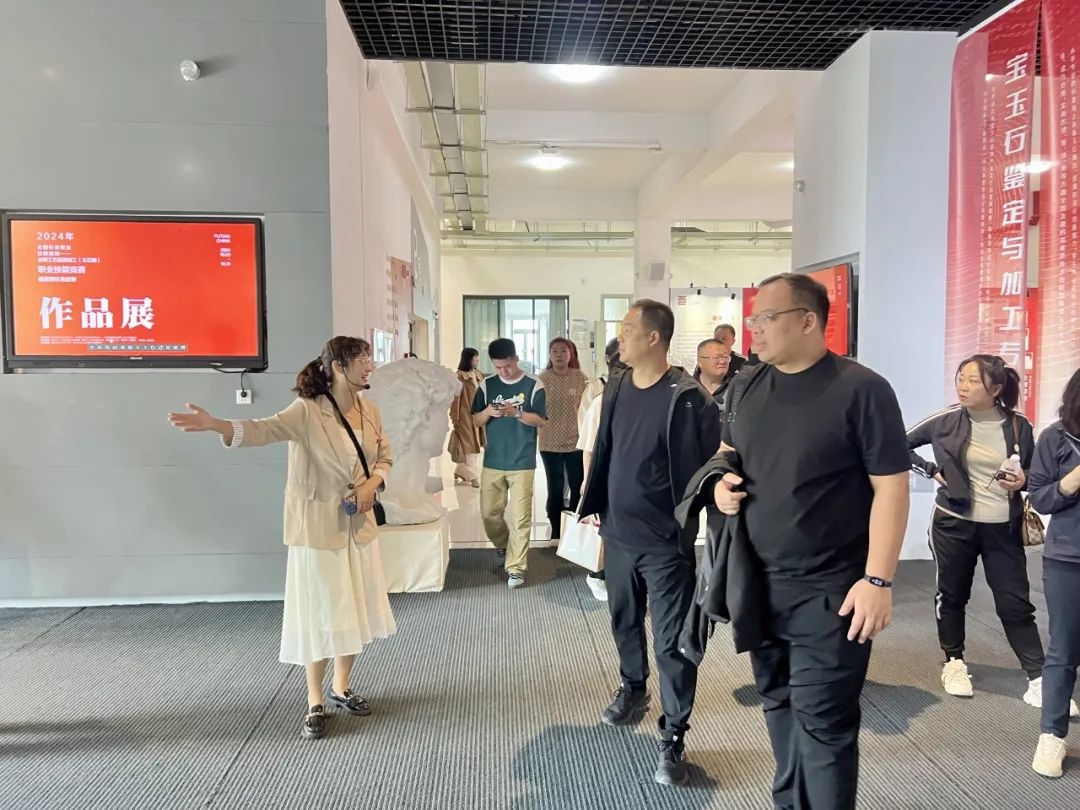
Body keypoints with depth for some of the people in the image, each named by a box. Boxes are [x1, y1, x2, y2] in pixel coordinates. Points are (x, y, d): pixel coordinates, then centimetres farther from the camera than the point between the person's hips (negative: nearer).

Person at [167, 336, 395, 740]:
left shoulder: (370, 411, 3)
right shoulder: (308, 410, -17)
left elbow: (385, 458, 12)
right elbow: (266, 429, -33)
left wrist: (372, 484, -8)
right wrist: (215, 425, -50)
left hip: (359, 523, 6)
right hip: (319, 526, -6)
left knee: (354, 610, 15)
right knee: (319, 613, 4)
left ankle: (341, 688, 36)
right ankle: (315, 704, 22)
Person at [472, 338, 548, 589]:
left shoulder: (534, 385, -4)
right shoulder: (486, 385, 5)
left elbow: (541, 421, -6)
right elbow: (475, 421, 5)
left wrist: (516, 412, -22)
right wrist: (488, 412, -16)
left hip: (522, 462, -3)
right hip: (492, 461, 3)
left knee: (521, 517, -2)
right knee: (489, 513, 10)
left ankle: (516, 568, 7)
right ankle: (504, 547, 37)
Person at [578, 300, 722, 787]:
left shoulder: (687, 398, -15)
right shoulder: (616, 388, 4)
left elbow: (710, 464, -12)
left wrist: (696, 521, -12)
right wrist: (593, 505, 13)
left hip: (666, 540, -6)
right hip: (618, 532, 7)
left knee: (671, 641, 2)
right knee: (624, 620, 22)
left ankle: (673, 738, 17)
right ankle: (632, 689, 47)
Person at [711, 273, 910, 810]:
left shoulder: (860, 389, -13)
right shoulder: (745, 387, 5)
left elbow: (891, 488, -13)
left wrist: (877, 579, -17)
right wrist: (722, 480, -2)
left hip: (829, 591, -6)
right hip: (757, 583, 6)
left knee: (822, 721, 2)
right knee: (776, 703, 19)